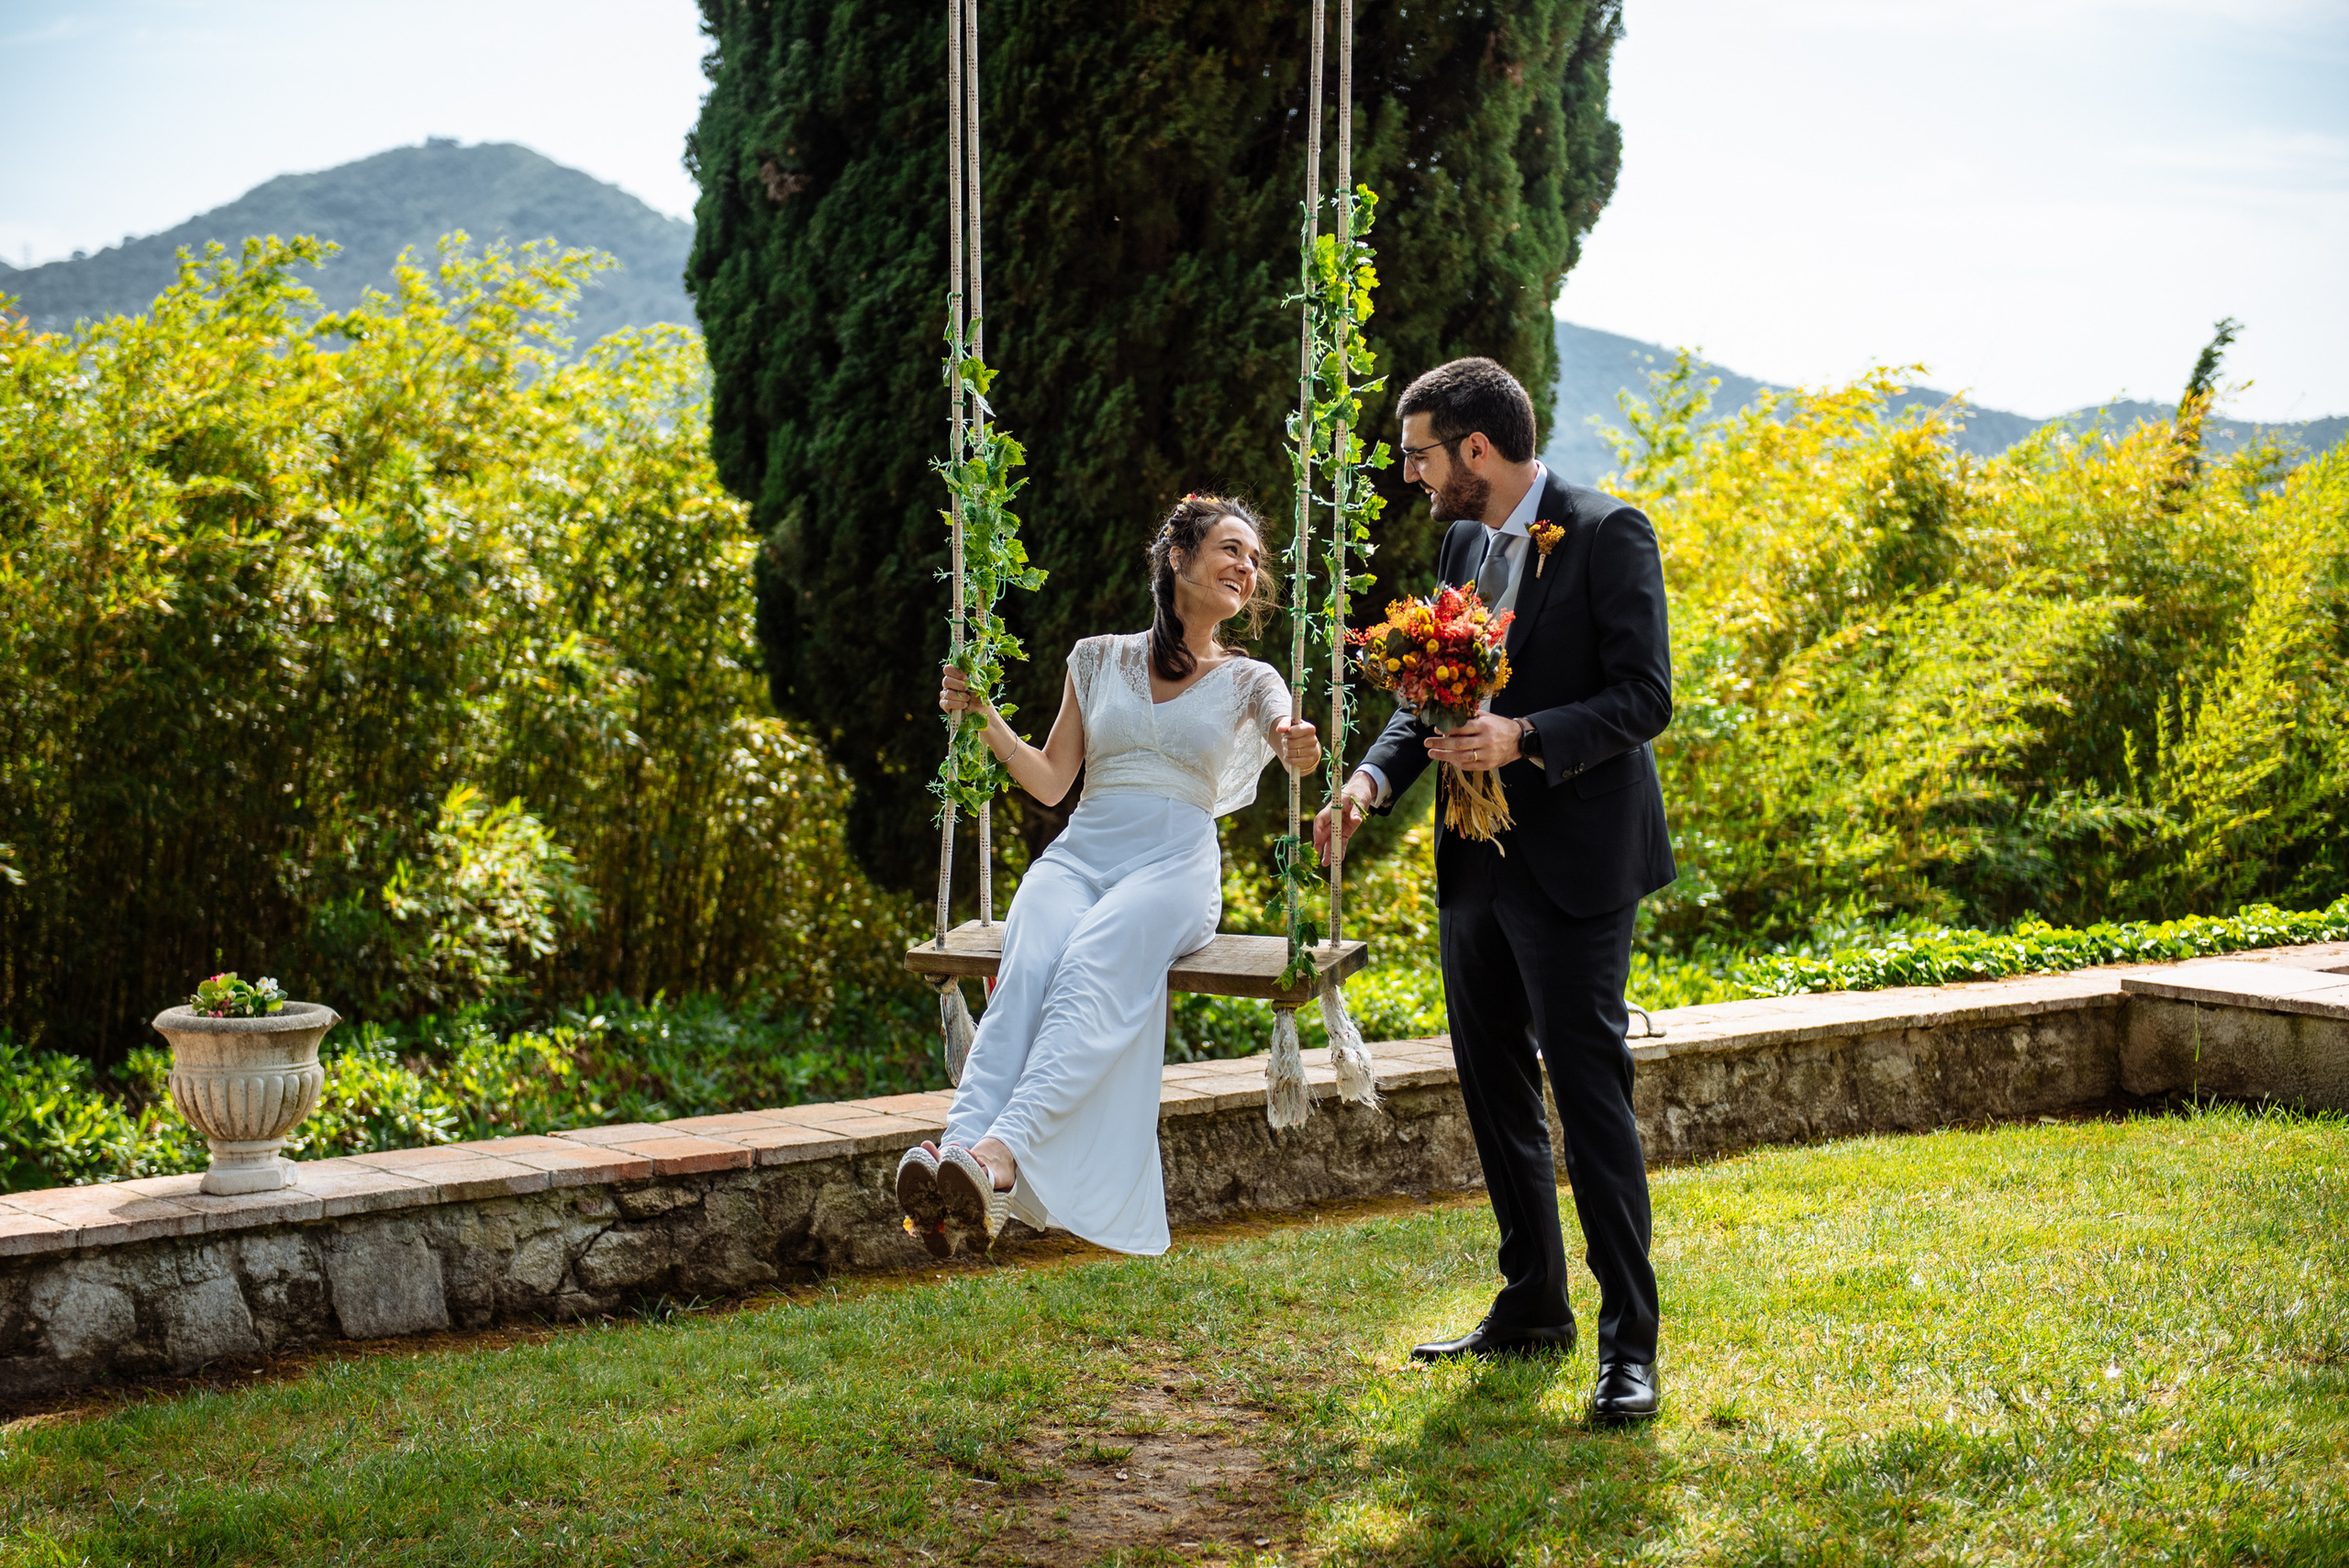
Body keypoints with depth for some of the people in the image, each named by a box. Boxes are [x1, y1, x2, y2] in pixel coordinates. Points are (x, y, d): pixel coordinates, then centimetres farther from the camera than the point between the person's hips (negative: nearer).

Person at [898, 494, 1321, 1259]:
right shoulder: (1100, 659, 19)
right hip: (1080, 851, 2)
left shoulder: (1249, 681, 15)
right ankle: (957, 1151, -54)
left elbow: (1288, 739, -8)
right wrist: (986, 720, 3)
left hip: (1176, 864, -2)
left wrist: (1300, 749, -32)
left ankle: (999, 1157, -55)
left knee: (1094, 967, -35)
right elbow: (1050, 781, 18)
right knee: (1028, 964, -33)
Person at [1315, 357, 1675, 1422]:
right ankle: (1532, 1304, 27)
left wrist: (1525, 739, -28)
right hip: (1477, 860, 8)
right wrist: (1376, 774, 0)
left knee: (1591, 1090, -8)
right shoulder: (1463, 545, 12)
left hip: (1574, 863, -8)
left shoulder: (1608, 535, -11)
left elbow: (1644, 697, -15)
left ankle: (1628, 1342, -1)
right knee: (1493, 1091, 14)